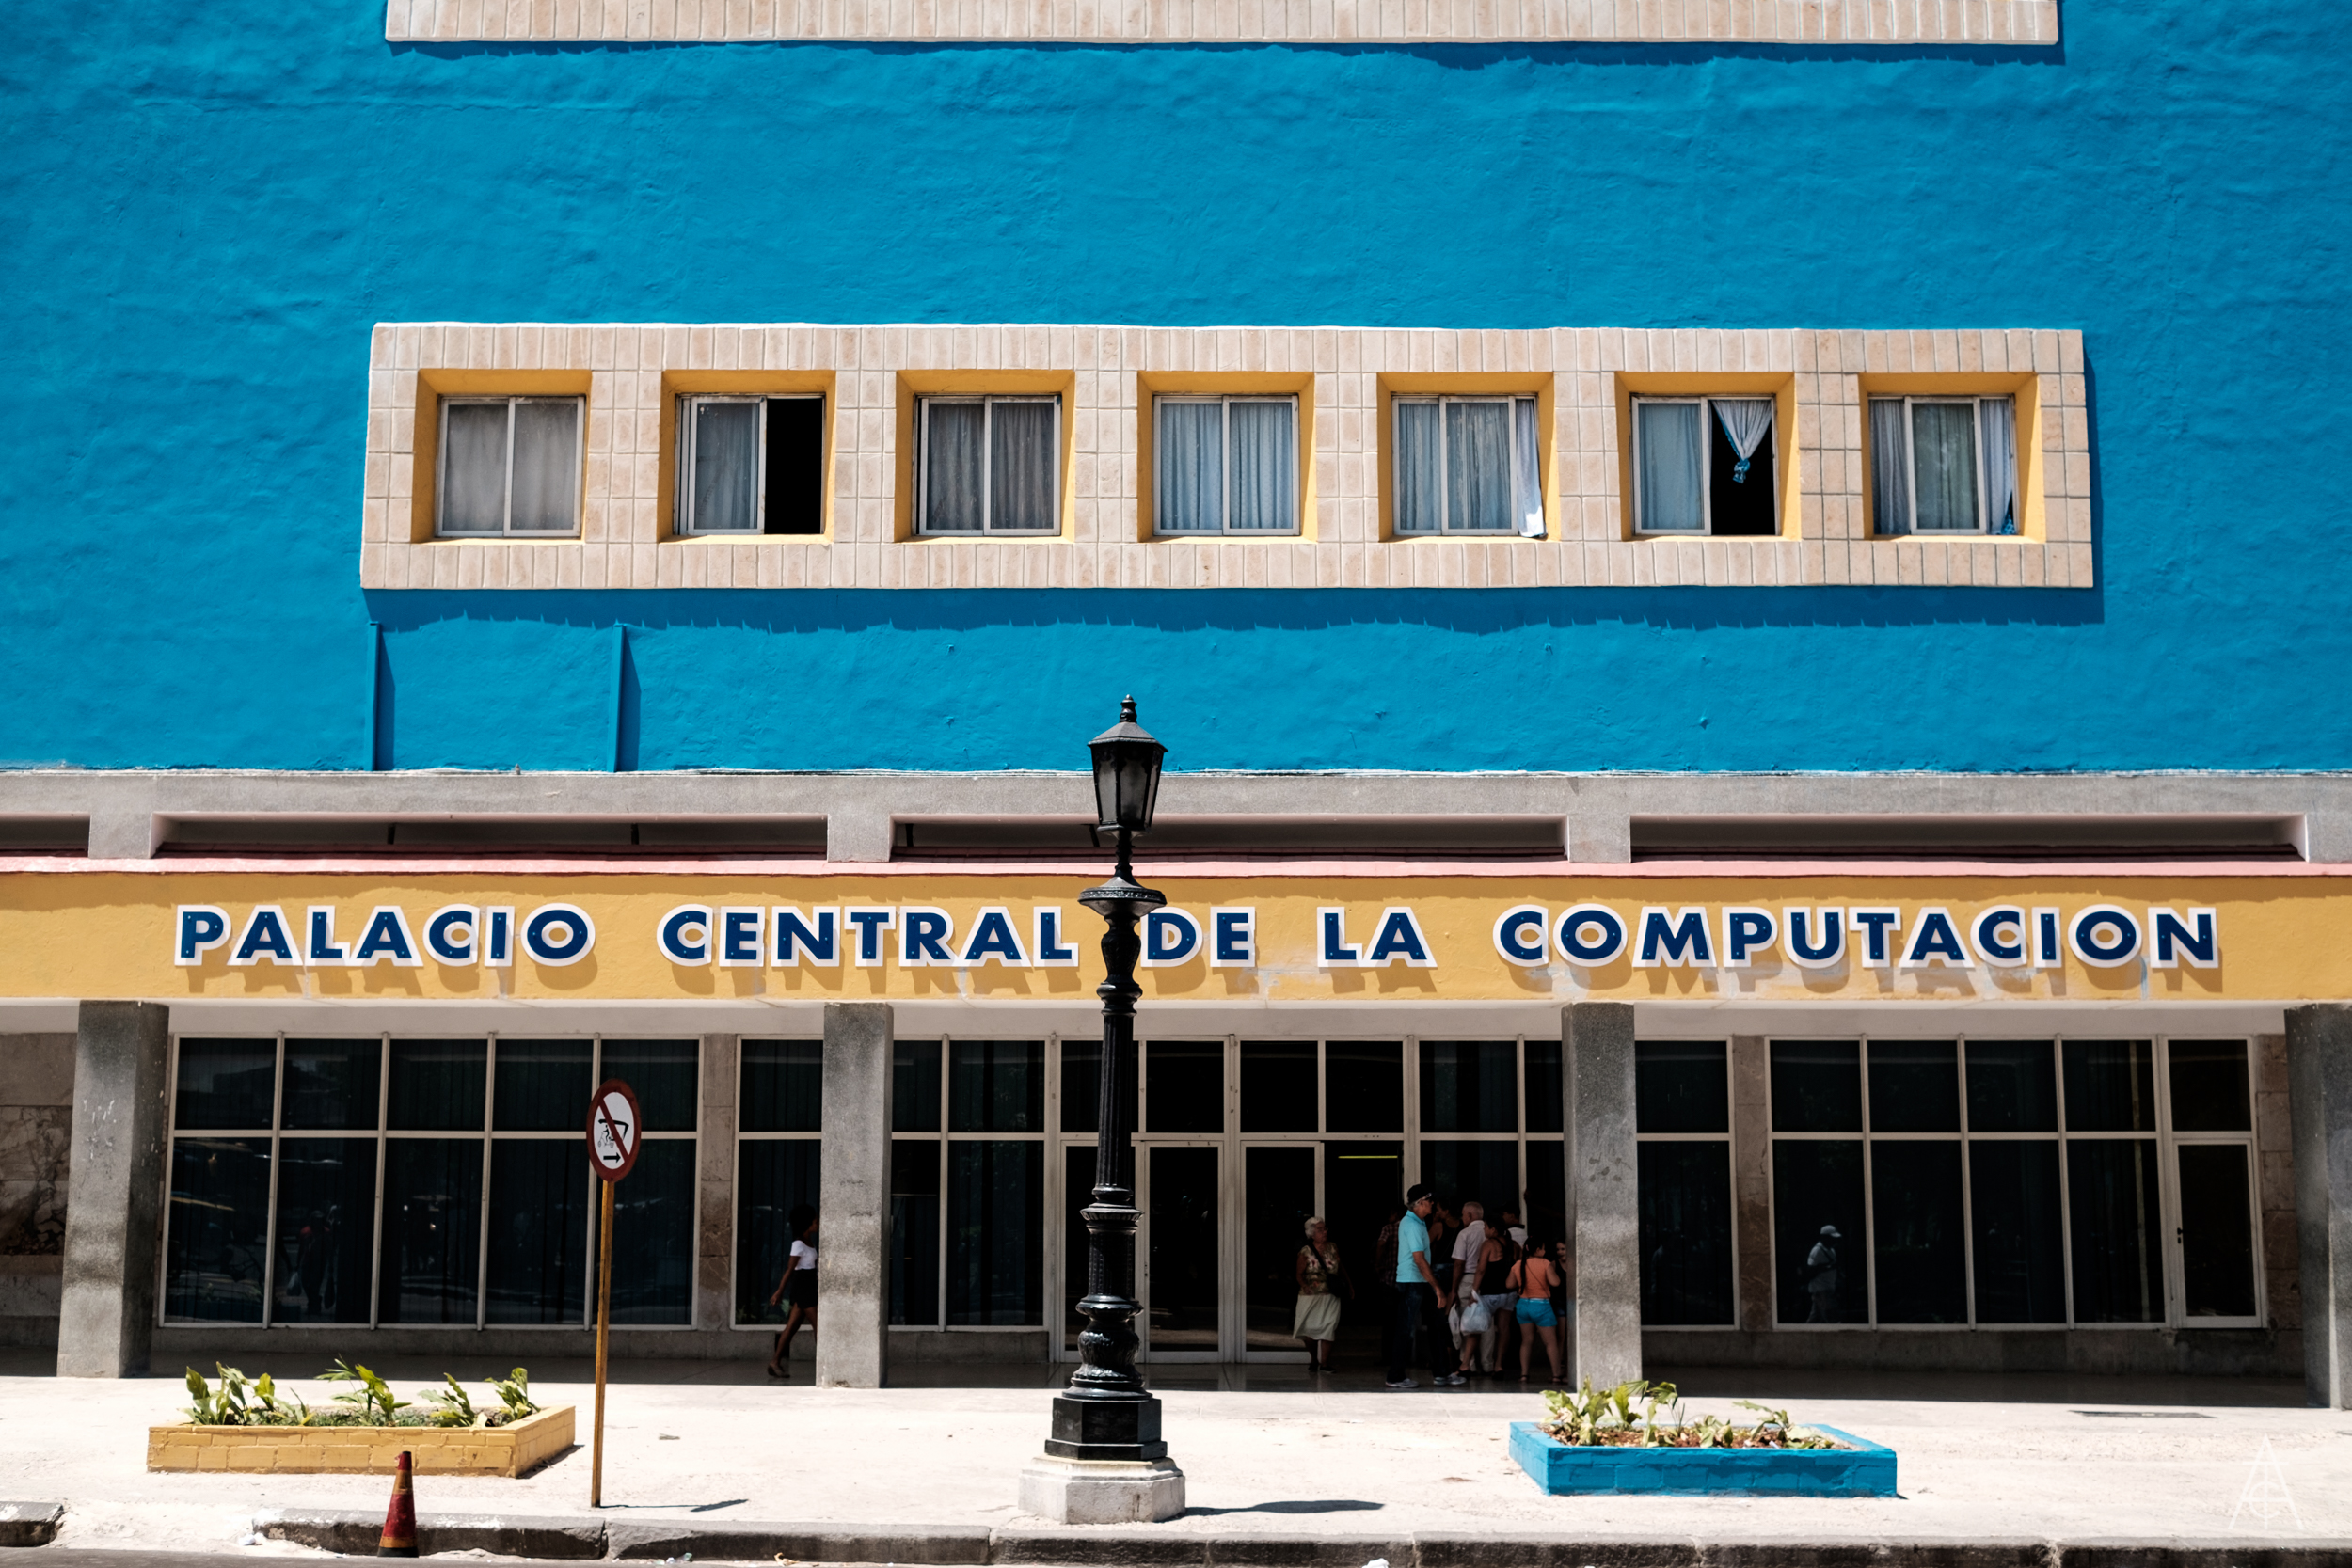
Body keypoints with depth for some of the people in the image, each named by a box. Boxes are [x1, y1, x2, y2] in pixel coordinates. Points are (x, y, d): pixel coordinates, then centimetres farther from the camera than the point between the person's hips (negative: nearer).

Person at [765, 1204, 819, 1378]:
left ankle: (775, 1362, 11)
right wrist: (779, 1291, -13)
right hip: (802, 1287, -9)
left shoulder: (809, 1242, 13)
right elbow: (790, 1269, -14)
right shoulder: (798, 1244, -14)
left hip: (808, 1287, 9)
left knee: (792, 1328, 9)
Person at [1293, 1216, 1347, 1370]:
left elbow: (1341, 1268, 14)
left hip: (1330, 1296, 1)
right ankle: (1313, 1359, 21)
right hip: (1310, 1296, -1)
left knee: (1328, 1328, -7)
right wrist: (1305, 1286, -18)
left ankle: (1324, 1363, -4)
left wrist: (1347, 1284, 8)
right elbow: (1300, 1274, -1)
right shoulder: (1305, 1252, -2)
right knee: (1310, 1329, 0)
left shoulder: (1332, 1248, 6)